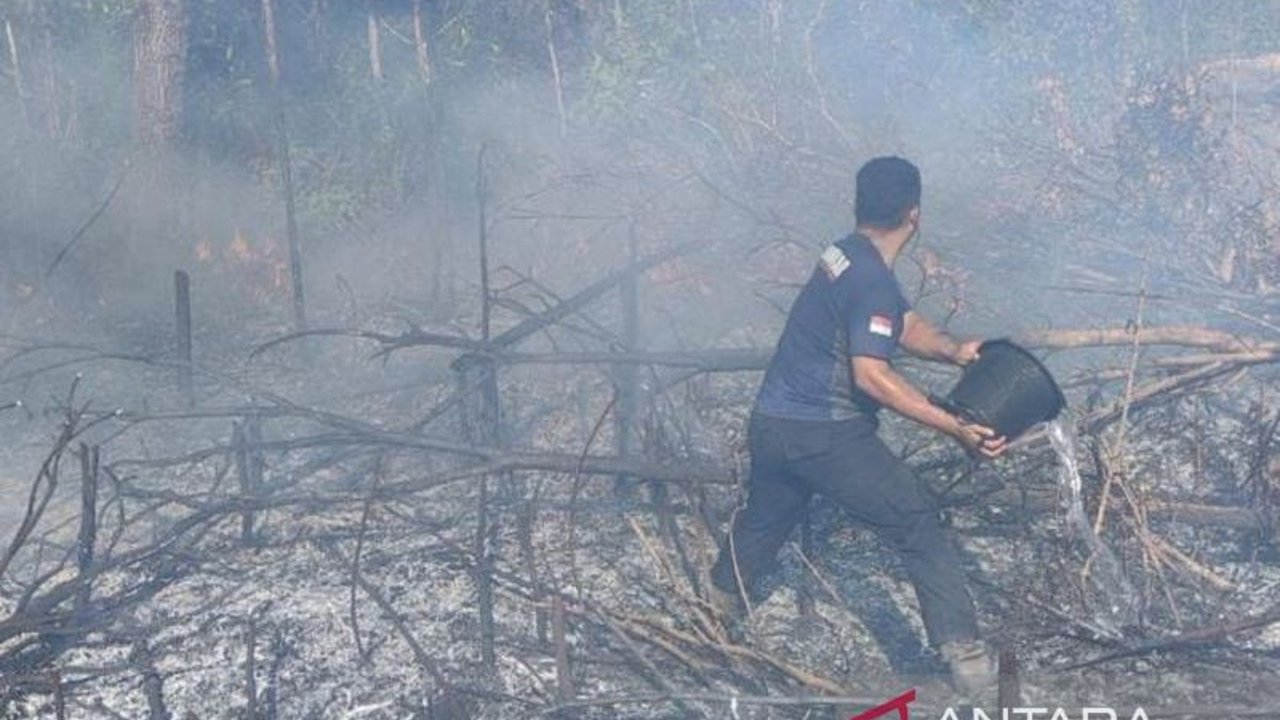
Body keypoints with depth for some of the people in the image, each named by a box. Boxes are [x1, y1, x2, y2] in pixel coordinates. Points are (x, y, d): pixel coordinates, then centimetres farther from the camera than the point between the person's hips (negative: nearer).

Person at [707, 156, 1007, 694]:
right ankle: (965, 655, -8)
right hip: (825, 435, -9)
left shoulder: (846, 256, 10)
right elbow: (871, 374, -26)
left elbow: (907, 326, 9)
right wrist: (956, 428, -27)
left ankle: (722, 600, 53)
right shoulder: (872, 280, -18)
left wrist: (954, 352, -11)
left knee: (765, 517, 32)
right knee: (919, 525, -3)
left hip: (771, 424, 9)